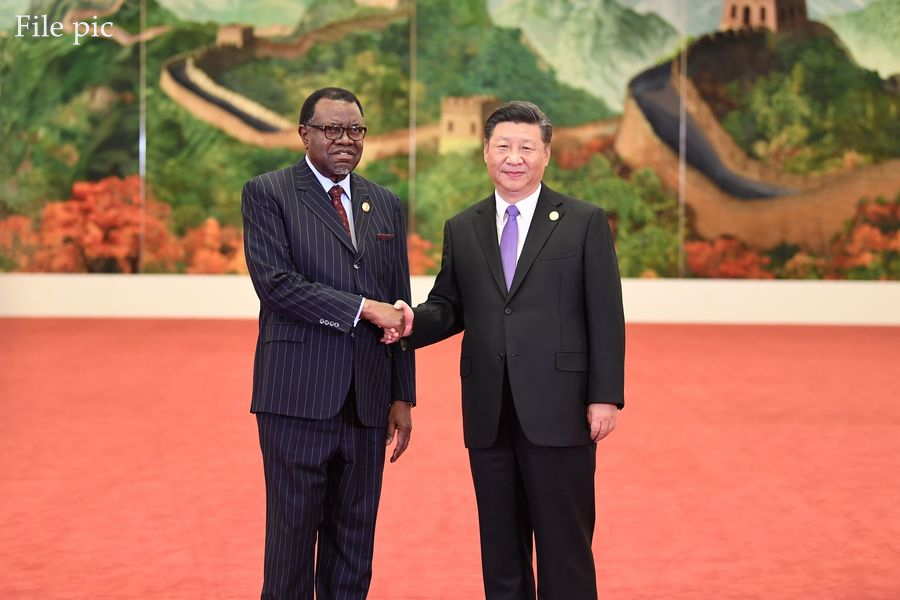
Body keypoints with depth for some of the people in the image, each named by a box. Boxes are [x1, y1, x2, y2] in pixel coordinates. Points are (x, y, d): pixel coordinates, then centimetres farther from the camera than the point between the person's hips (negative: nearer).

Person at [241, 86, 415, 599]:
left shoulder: (387, 205, 15)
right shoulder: (267, 194, 0)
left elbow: (398, 308, 14)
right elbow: (275, 283, -14)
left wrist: (403, 396, 9)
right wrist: (363, 307, -15)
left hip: (368, 401, 5)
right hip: (299, 398, -4)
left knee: (355, 546, 9)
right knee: (293, 537, 1)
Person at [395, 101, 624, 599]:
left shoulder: (584, 222, 1)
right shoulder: (461, 229, 12)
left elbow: (606, 316, -2)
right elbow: (449, 307, 13)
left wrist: (605, 396, -9)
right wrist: (413, 322, -9)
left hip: (558, 411, -3)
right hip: (488, 416, 4)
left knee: (564, 544, 2)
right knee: (500, 545, 11)